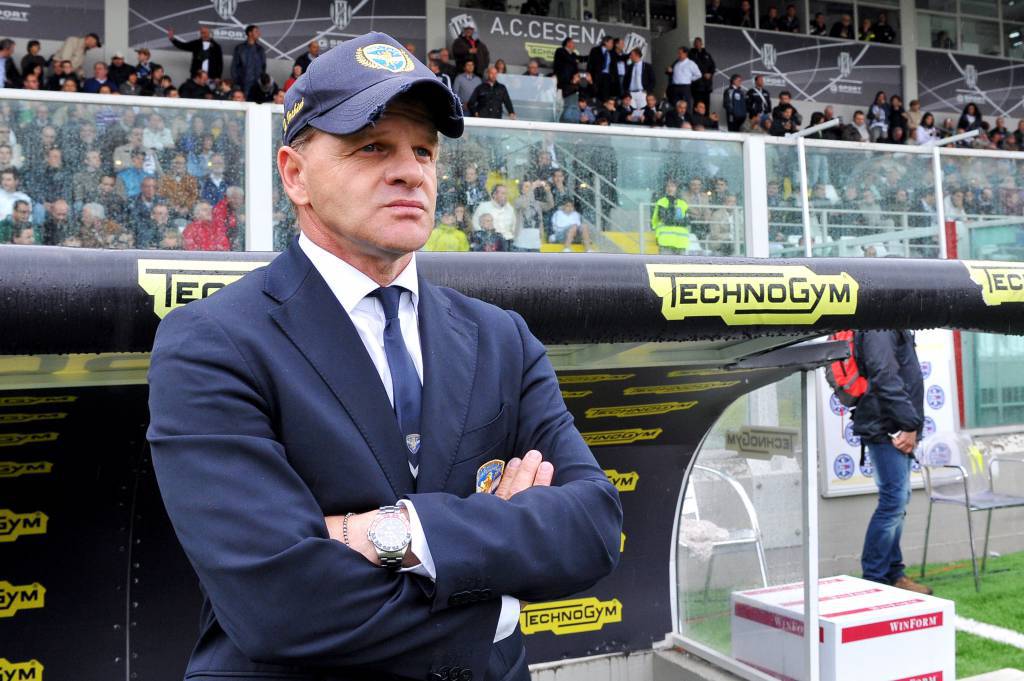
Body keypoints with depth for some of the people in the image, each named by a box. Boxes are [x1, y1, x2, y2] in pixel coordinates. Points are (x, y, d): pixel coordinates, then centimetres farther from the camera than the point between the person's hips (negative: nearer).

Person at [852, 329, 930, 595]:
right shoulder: (879, 327, -13)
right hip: (887, 429, -10)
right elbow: (884, 378, -23)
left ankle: (892, 574, 22)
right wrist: (910, 424, -20)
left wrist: (910, 425, 9)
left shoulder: (894, 328, 18)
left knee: (897, 500, 13)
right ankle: (874, 580, -2)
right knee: (894, 500, -9)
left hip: (897, 429, 10)